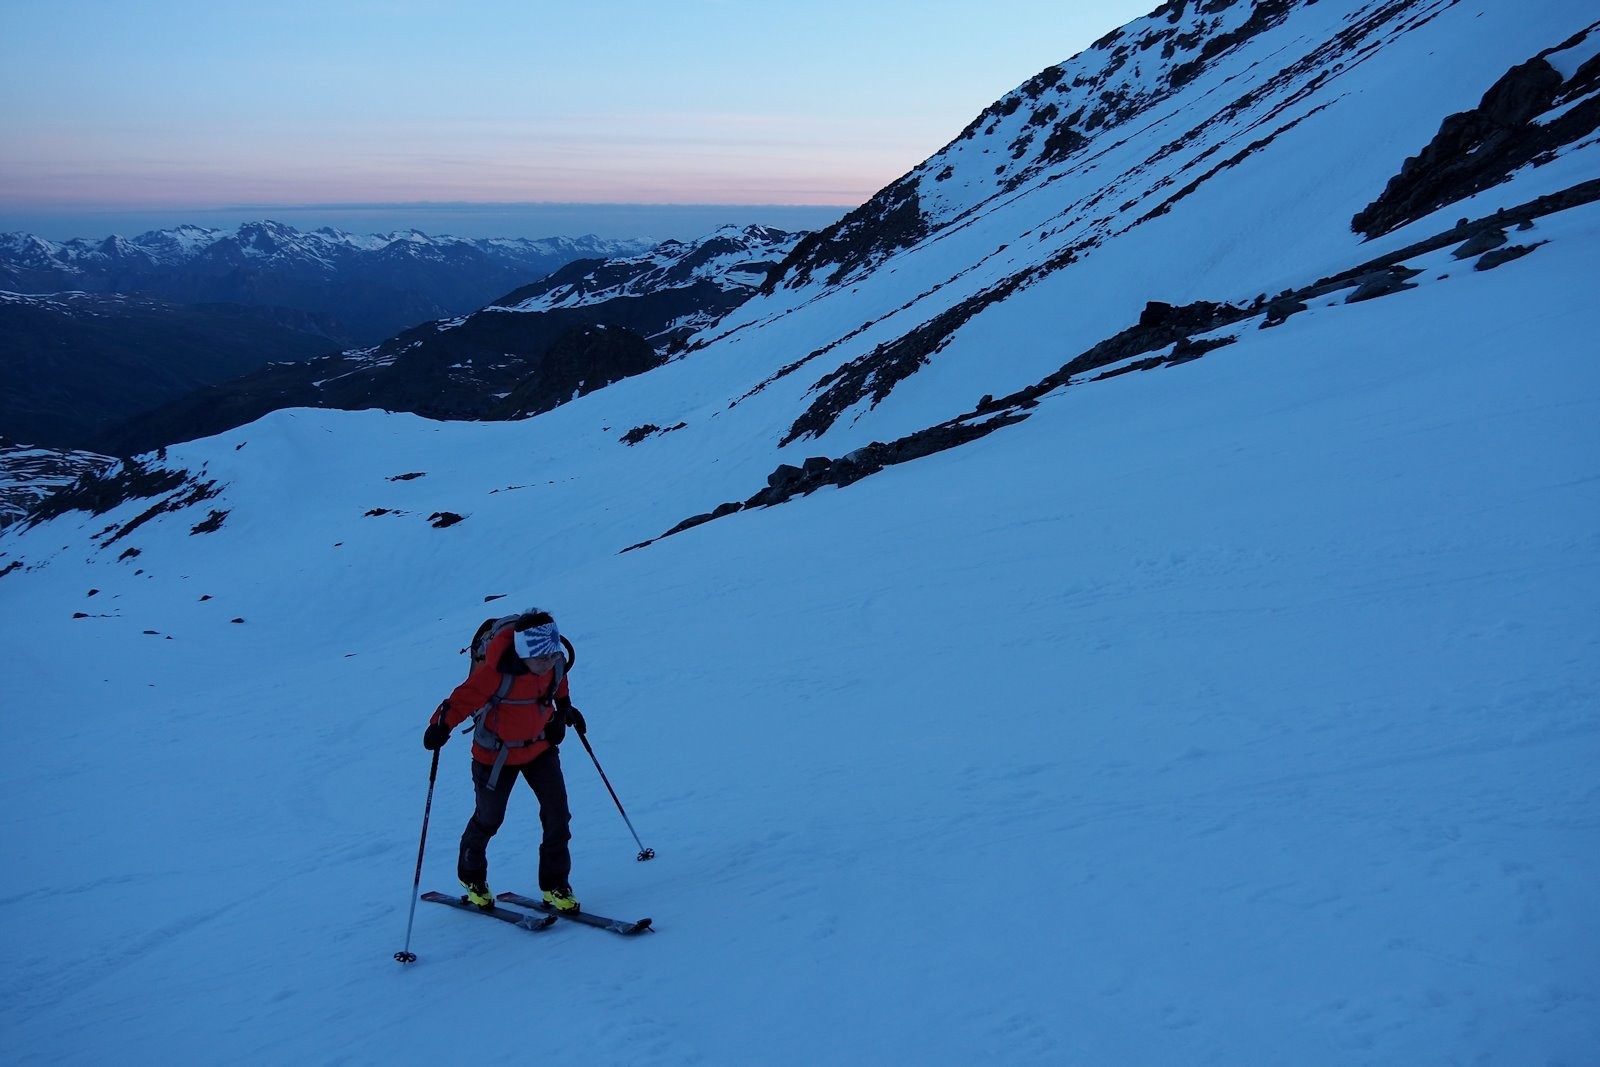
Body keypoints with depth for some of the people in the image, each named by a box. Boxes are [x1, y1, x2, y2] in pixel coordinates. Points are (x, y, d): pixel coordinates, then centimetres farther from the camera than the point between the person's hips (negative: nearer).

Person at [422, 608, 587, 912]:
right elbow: (464, 697, -26)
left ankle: (555, 885, 11)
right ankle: (471, 876, 42)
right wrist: (440, 725, -36)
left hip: (541, 745, 4)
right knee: (489, 818, 14)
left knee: (558, 814, -5)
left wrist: (565, 706, 21)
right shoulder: (497, 671, -34)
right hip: (497, 753, -4)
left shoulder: (556, 662, -15)